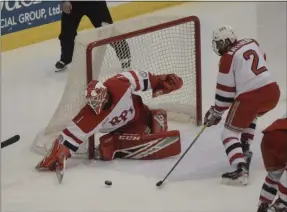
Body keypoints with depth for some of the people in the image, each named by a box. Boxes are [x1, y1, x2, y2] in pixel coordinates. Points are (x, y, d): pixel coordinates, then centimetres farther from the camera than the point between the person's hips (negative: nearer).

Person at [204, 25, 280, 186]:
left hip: (250, 97, -7)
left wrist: (216, 113, 8)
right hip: (272, 90, 7)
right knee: (250, 115, 38)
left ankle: (241, 170, -16)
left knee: (230, 133, 2)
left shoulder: (228, 58, -5)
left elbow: (225, 90, -3)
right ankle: (245, 149, 33)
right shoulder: (252, 42, 13)